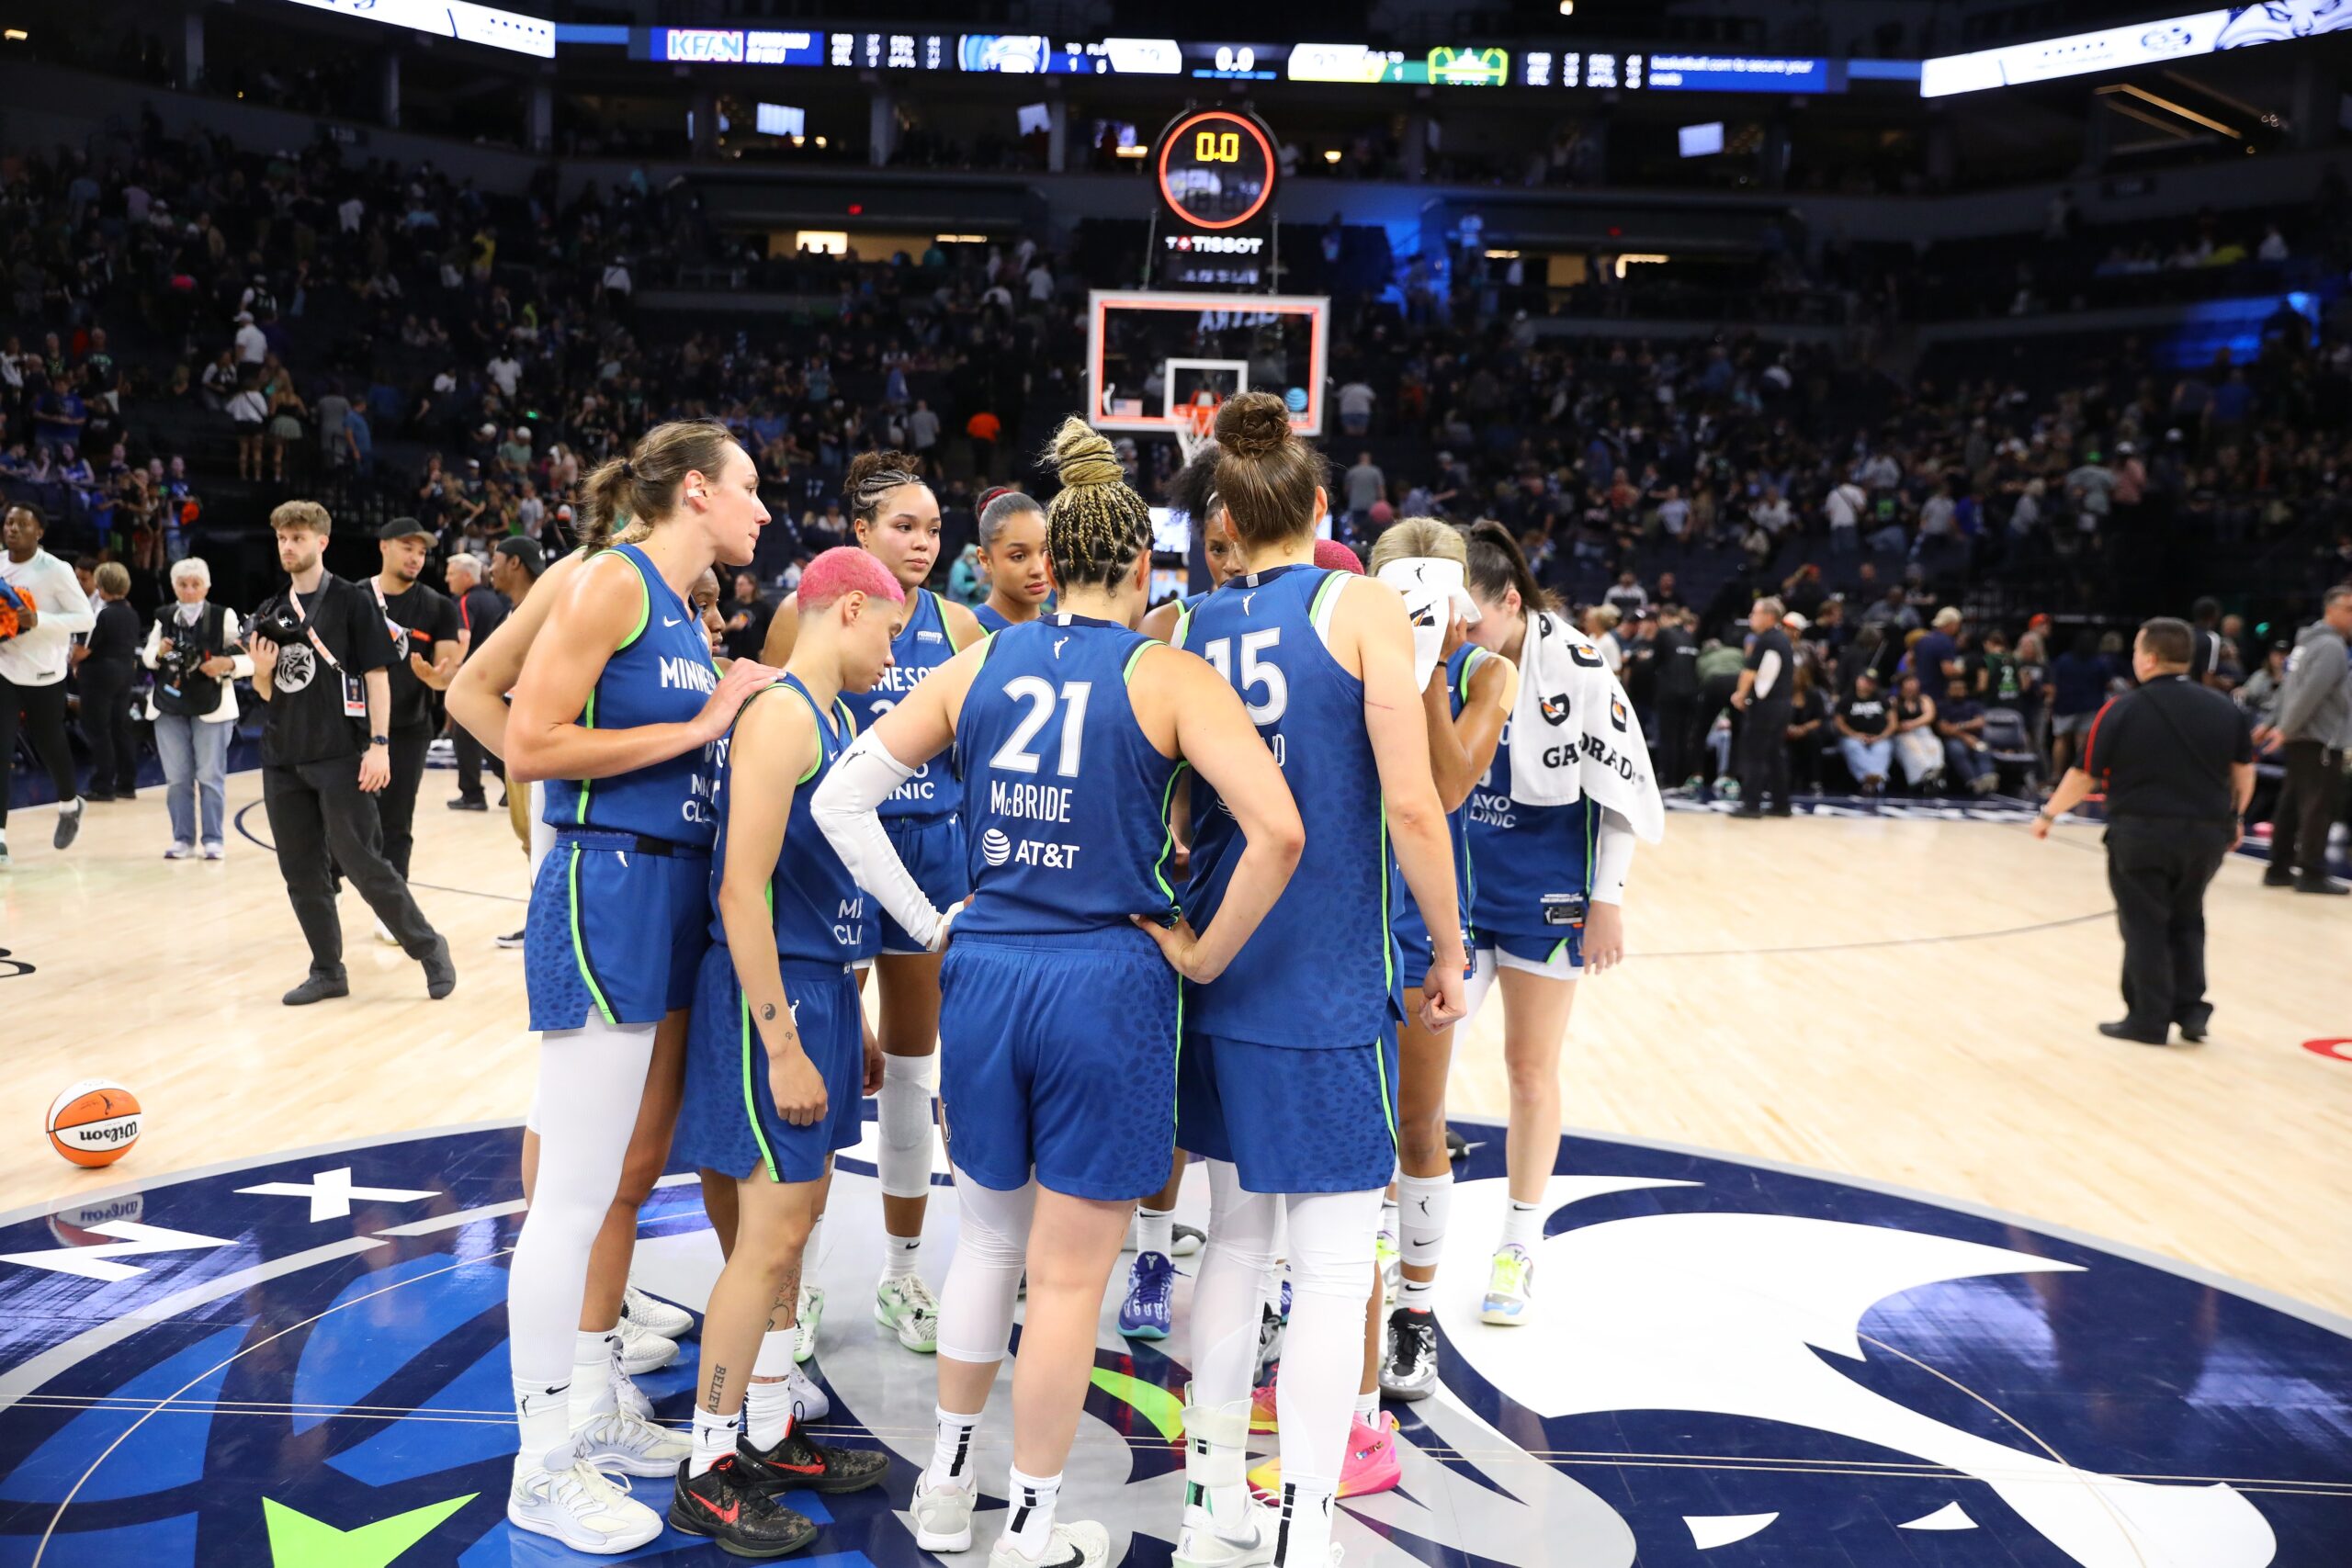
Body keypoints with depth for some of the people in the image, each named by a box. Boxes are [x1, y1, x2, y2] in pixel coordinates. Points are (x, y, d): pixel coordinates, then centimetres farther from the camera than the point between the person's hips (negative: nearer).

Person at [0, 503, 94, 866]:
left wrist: (38, 621, -26)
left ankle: (69, 805, 44)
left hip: (44, 673, -3)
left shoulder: (55, 569, -12)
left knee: (50, 745, 14)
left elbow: (86, 618, -13)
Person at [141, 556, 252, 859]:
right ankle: (183, 839, 16)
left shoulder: (224, 617, -7)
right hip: (169, 707, 4)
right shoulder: (164, 618, 4)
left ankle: (214, 839, 9)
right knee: (177, 777, 7)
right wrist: (159, 653, -5)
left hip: (212, 707, -4)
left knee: (210, 775, 0)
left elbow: (250, 660, -7)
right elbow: (147, 657, 16)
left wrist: (227, 664, -26)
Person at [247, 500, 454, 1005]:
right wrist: (261, 670, -6)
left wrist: (378, 745, -14)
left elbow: (376, 675, -7)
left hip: (341, 756, -6)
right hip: (282, 760, 6)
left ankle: (428, 947, 8)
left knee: (363, 864, -6)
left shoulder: (353, 601, -4)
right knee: (301, 872, 8)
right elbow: (267, 693, 16)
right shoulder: (271, 613, 13)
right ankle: (327, 970, 18)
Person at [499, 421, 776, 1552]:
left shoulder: (690, 614, 16)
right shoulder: (612, 580, -9)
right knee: (576, 1196, -1)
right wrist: (699, 726, -14)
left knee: (630, 1180, 16)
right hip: (607, 892, -9)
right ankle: (543, 1470, 13)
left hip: (678, 896, 9)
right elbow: (530, 747, -16)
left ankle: (591, 1411, 31)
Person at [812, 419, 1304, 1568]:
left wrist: (929, 925, 6)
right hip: (1105, 987, -4)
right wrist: (1206, 955, -8)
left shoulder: (978, 666, 3)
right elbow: (1278, 833, -20)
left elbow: (839, 801, 2)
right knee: (1069, 1273, 9)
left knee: (989, 1236, 23)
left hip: (983, 976, 4)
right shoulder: (1167, 676, -8)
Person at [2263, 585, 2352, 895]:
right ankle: (2311, 874, -4)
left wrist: (2283, 726, 17)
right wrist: (2286, 729, -15)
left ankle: (2279, 869, 16)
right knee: (2320, 808, -6)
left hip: (2301, 739, 10)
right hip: (2320, 740, -10)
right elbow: (2310, 693, -21)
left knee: (2291, 806, 12)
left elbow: (2289, 690, 19)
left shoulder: (2309, 643, 17)